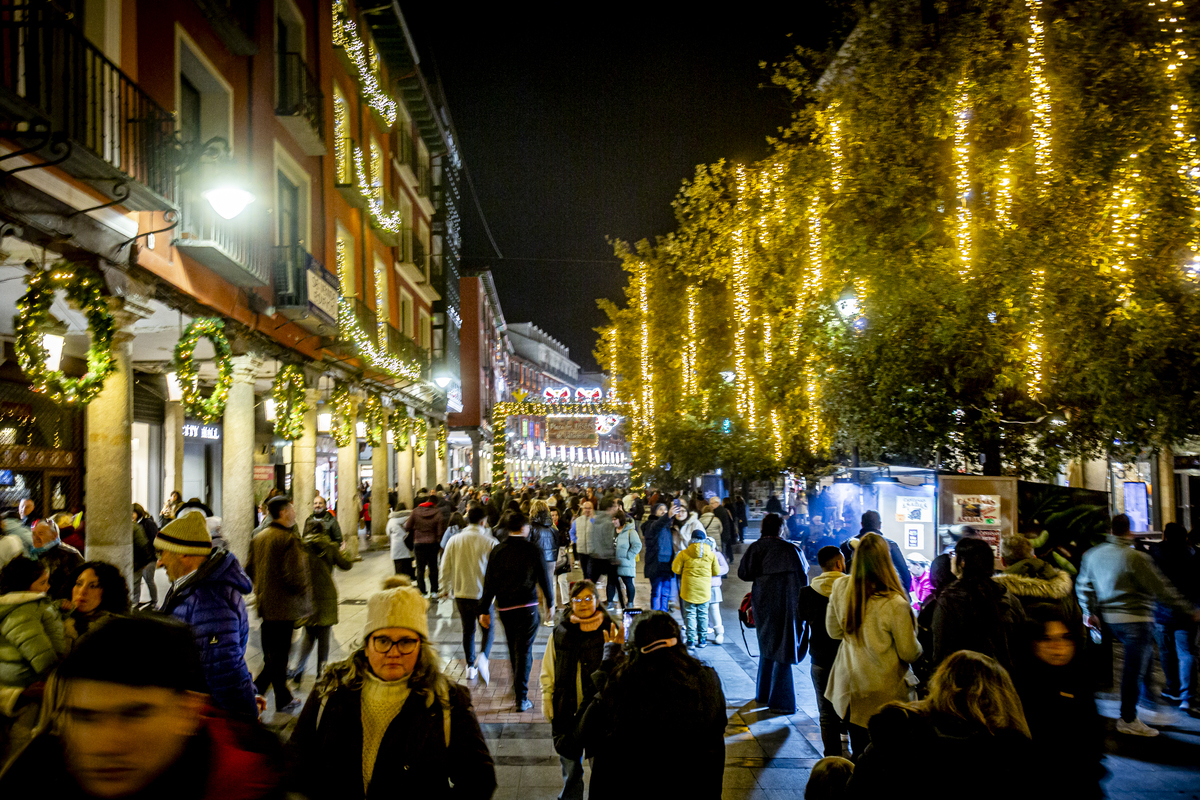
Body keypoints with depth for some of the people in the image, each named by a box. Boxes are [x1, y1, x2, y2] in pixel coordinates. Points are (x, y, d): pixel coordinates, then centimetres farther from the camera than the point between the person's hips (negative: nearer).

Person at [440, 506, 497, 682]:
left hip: (461, 594, 3)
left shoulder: (454, 541, -1)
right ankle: (483, 657, -13)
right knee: (489, 628, 11)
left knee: (468, 630, 18)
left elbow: (445, 570, 2)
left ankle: (470, 666, 23)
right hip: (482, 594, -3)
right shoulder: (490, 542, -11)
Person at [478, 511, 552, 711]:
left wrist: (484, 610, 4)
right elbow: (544, 580, 0)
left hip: (504, 607, 3)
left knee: (514, 650, 20)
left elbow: (489, 582, -1)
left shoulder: (497, 551, 0)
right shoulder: (533, 550, -5)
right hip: (527, 606, -3)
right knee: (524, 651, 0)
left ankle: (518, 688, 36)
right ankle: (521, 698, -4)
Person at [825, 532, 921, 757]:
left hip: (849, 689, 4)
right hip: (885, 693, -4)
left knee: (858, 752, 19)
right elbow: (910, 653, -13)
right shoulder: (895, 604, -25)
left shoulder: (840, 589, -11)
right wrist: (918, 645, 8)